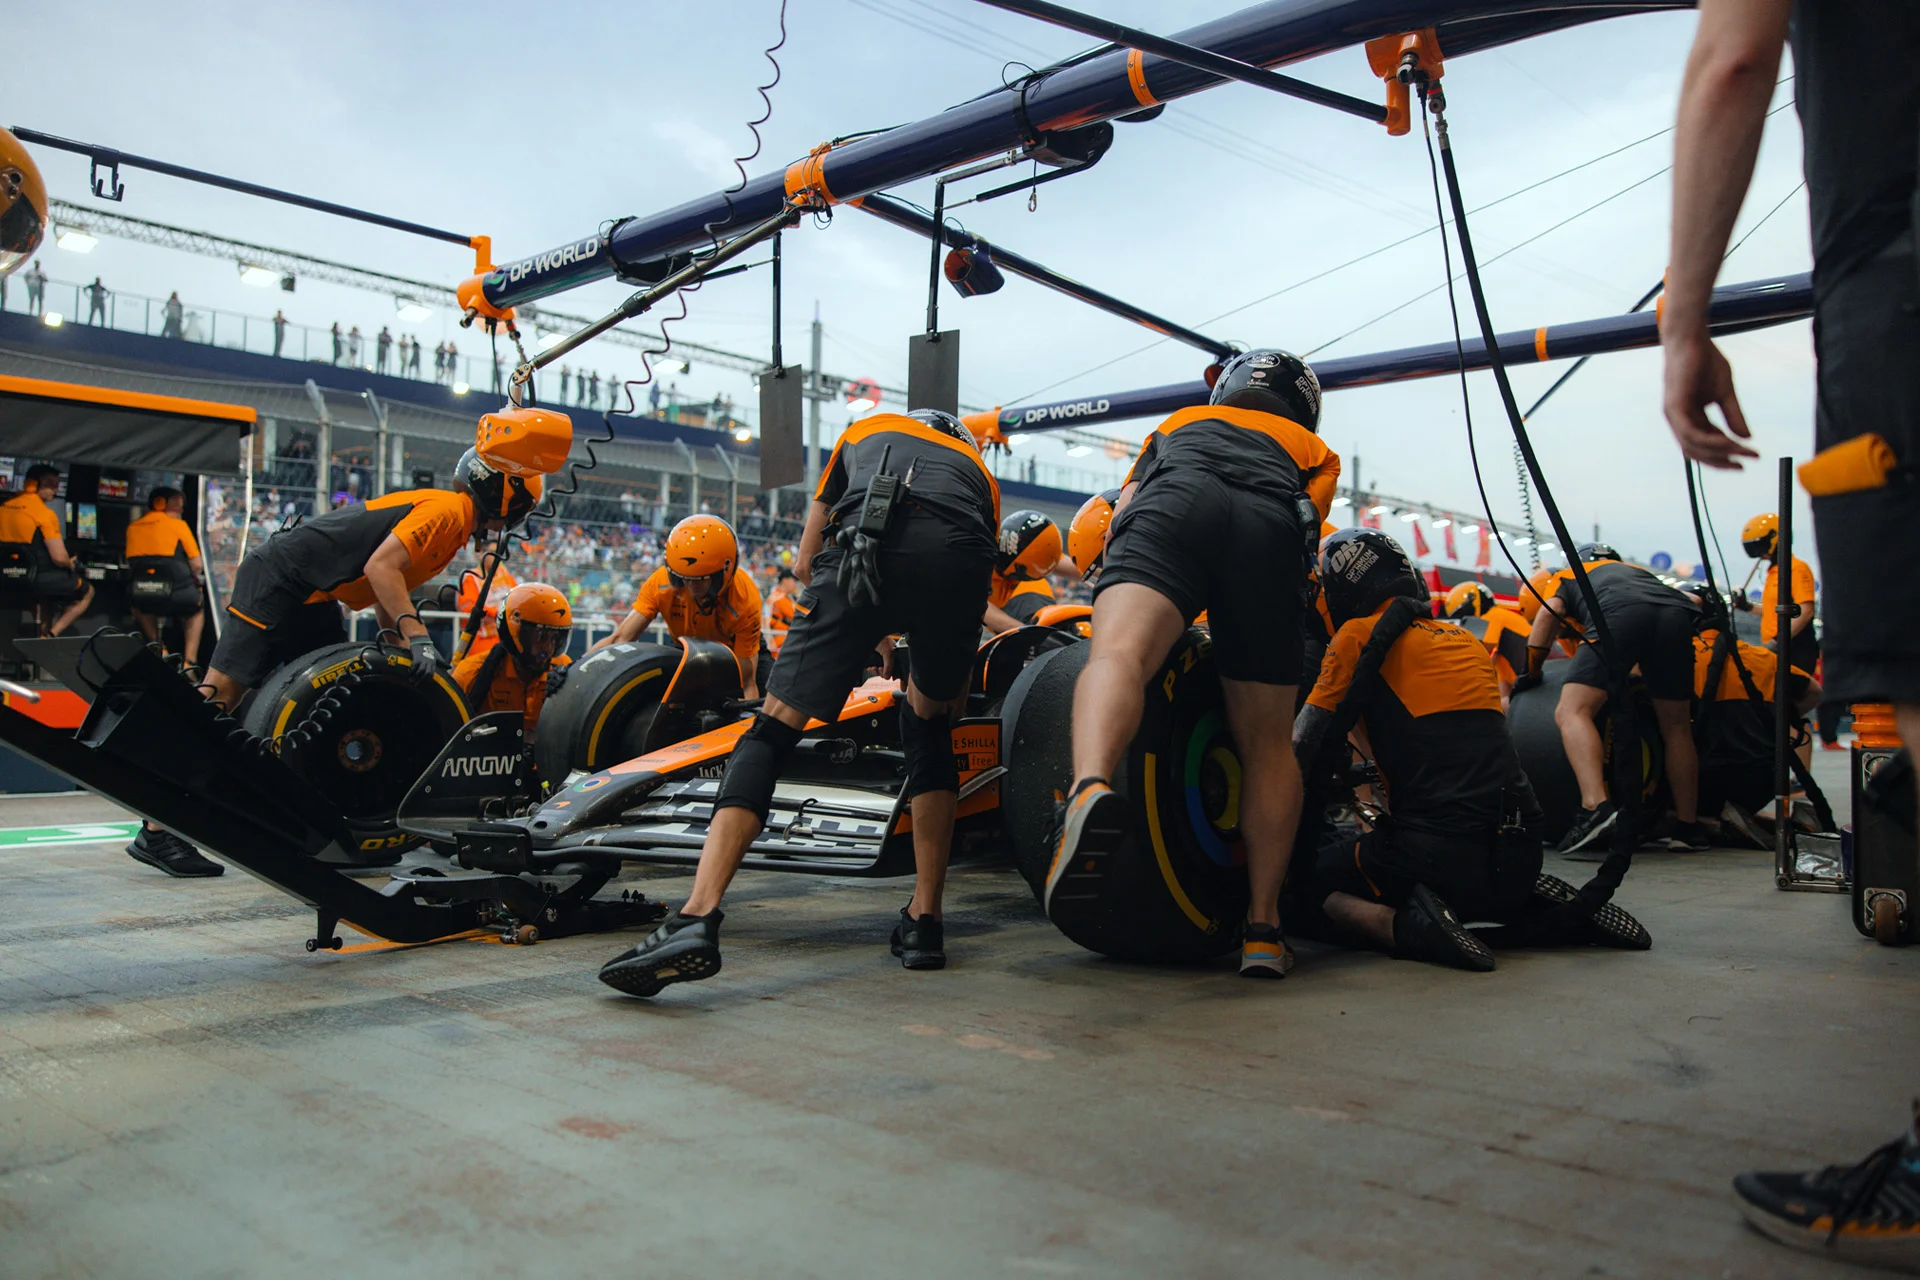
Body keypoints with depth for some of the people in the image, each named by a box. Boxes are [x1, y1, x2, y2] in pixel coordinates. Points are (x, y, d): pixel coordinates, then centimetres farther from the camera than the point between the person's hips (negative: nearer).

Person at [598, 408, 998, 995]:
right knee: (929, 730, 23)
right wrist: (953, 693, 49)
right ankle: (924, 923, 18)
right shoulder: (979, 469, 41)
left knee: (775, 727, 2)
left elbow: (807, 563, 39)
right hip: (961, 562, 2)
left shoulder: (865, 430, 41)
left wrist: (867, 633, 51)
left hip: (868, 549, -2)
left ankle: (697, 917, -13)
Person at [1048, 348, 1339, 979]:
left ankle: (1090, 789, -57)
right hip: (1271, 527, 1)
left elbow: (1119, 513, 31)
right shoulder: (1315, 450, 40)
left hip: (1172, 502, 0)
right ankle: (1263, 928, 6)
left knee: (1118, 653, -26)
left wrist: (1117, 596, 45)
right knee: (1266, 743, 8)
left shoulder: (1179, 420, 43)